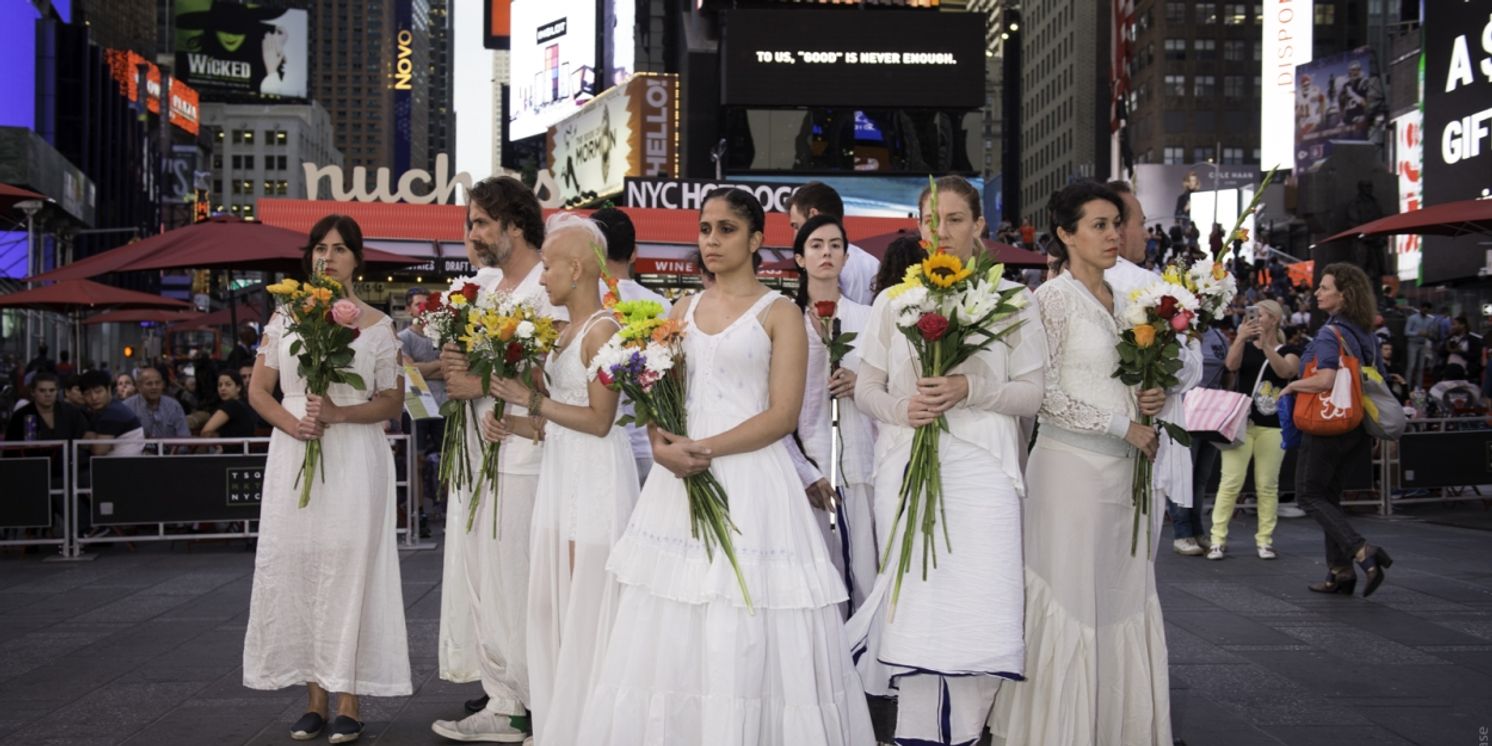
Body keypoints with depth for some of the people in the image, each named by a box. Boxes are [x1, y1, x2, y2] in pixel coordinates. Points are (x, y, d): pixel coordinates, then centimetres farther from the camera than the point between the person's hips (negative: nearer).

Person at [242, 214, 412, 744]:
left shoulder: (377, 325, 3)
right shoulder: (285, 317, 9)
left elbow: (392, 402, 2)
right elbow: (258, 390, 10)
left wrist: (339, 413, -14)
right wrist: (291, 422, -9)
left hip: (354, 461, -2)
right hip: (293, 458, 3)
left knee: (348, 569, -4)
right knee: (296, 568, 3)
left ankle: (348, 703, 3)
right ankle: (315, 698, 13)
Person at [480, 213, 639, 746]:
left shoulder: (603, 329, -12)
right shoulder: (563, 331, 14)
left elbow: (598, 419, -18)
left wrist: (529, 399, -13)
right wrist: (514, 427, 4)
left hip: (597, 477, -9)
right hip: (562, 472, 9)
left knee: (587, 607, -2)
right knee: (552, 601, 11)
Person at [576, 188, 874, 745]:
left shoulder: (779, 313, 0)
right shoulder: (683, 311, 16)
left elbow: (783, 414, -9)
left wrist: (705, 449, -17)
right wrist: (662, 444, -7)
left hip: (749, 479, -5)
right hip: (679, 478, 5)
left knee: (744, 636, -6)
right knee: (671, 633, 5)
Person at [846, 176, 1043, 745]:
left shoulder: (1012, 299, 5)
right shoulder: (894, 300, 10)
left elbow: (1032, 394, 3)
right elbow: (866, 387, 11)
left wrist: (971, 390, -14)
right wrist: (901, 407, -11)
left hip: (980, 469, -1)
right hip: (907, 468, 2)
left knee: (978, 607, -8)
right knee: (914, 599, 0)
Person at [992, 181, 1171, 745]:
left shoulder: (1121, 302, 14)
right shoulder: (1053, 299, -7)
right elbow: (1045, 395, -14)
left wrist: (1147, 400, 3)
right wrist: (1123, 424, -12)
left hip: (1122, 467, 7)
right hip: (1072, 465, -7)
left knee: (1126, 601, 7)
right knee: (1071, 600, -3)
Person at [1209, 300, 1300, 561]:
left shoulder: (1289, 351, 7)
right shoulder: (1244, 346, 13)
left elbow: (1285, 371, -14)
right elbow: (1232, 365, -7)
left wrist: (1266, 344, -24)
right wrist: (1241, 338, -22)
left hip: (1272, 426, -1)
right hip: (1240, 422, 1)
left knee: (1267, 485, 2)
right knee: (1231, 482, -5)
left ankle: (1264, 539, 9)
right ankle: (1218, 539, -4)